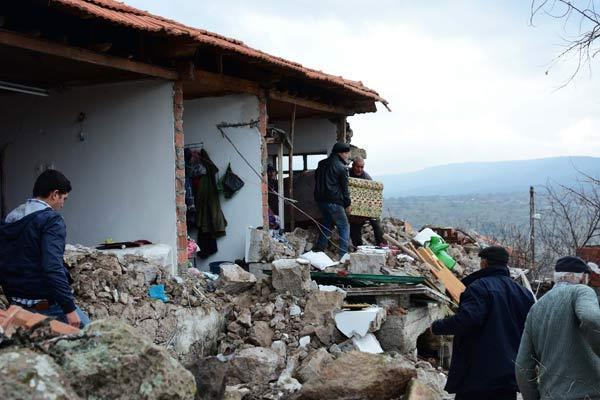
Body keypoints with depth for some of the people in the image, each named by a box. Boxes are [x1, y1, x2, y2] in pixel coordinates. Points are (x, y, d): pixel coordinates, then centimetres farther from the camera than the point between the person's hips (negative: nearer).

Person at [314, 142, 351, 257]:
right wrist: (347, 204, 3)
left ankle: (318, 251, 21)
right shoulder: (341, 167, -9)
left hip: (320, 200, 8)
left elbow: (317, 181, 20)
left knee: (327, 225, 21)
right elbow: (344, 188, -5)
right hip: (334, 202, -8)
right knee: (344, 227, 0)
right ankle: (343, 255, -5)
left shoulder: (321, 164, 14)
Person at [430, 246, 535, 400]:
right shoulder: (523, 293, 11)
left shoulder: (479, 287, -11)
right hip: (509, 376, 6)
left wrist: (437, 327, -10)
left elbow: (465, 319, -25)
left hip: (477, 375, -6)